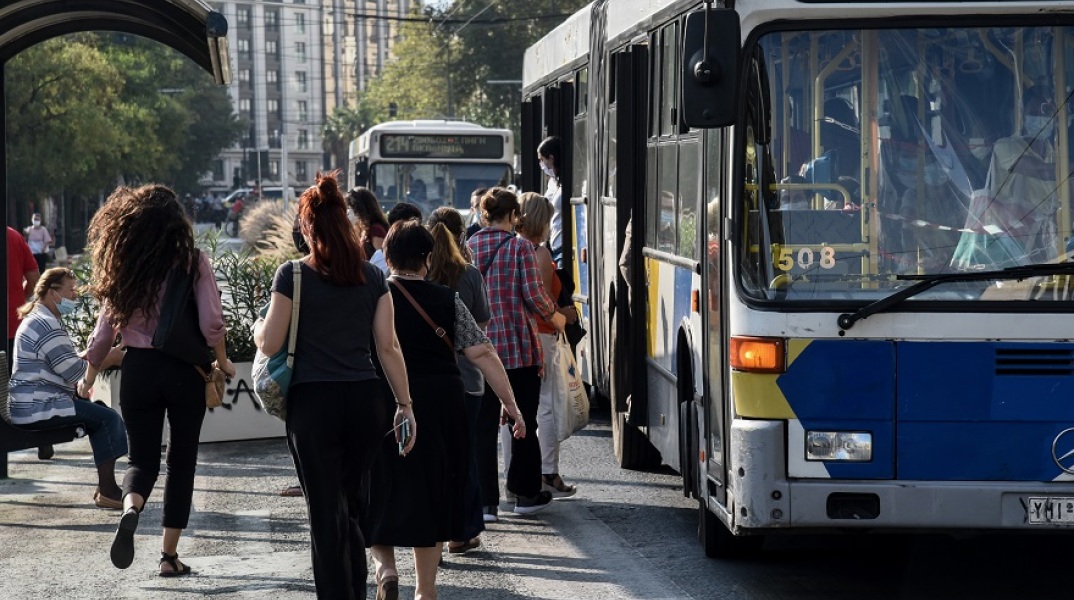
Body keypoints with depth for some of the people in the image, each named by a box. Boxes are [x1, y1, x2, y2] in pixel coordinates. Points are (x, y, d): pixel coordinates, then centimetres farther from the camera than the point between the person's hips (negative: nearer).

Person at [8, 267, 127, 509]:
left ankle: (106, 485, 14)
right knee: (108, 417, -14)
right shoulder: (47, 326, -17)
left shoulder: (39, 320, 19)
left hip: (34, 403, 11)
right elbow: (73, 371, -19)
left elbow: (64, 363, 23)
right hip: (37, 408, -11)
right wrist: (109, 359, -9)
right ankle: (107, 492, -13)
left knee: (100, 413, 16)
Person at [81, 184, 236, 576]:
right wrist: (223, 364, 5)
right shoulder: (193, 263, -7)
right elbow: (211, 325, -12)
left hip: (138, 370, 2)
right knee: (181, 461, 12)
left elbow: (105, 329, 4)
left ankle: (130, 509, -22)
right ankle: (169, 555, 11)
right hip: (184, 371, -1)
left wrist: (89, 378, 17)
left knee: (142, 458, 11)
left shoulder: (123, 268, 1)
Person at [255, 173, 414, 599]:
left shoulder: (293, 275, -7)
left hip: (313, 404, -4)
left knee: (327, 516, 1)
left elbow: (270, 343, -6)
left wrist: (257, 330, 16)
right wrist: (405, 404, 6)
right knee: (351, 509, 18)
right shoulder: (372, 277, 4)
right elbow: (388, 346, 2)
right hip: (365, 403, 4)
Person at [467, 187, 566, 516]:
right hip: (519, 346, -3)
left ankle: (485, 498, 3)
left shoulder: (469, 247, 2)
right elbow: (533, 294, -9)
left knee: (483, 423, 5)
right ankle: (525, 492, 16)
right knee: (524, 421, 10)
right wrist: (553, 314, 10)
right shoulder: (520, 246, -7)